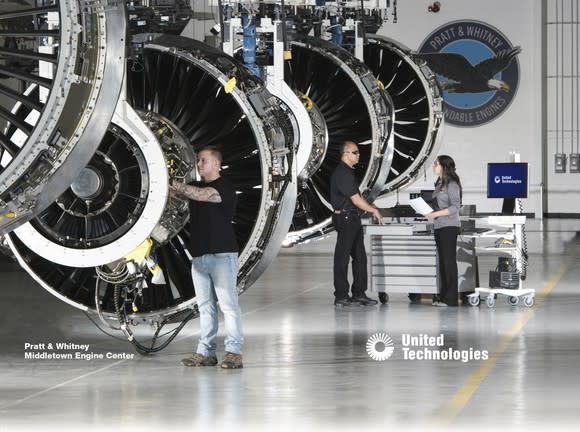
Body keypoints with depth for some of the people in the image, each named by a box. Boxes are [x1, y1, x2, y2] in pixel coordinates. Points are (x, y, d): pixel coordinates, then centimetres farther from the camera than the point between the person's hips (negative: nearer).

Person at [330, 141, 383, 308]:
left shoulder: (348, 172, 16)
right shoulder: (343, 174, -17)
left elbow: (357, 197, 22)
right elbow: (356, 200, -18)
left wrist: (372, 210, 14)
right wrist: (374, 210, -7)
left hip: (353, 219, 11)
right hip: (345, 218, -11)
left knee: (359, 256, 12)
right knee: (342, 257, -5)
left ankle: (359, 294, 18)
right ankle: (341, 297, -1)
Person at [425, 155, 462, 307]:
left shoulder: (451, 184, -10)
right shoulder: (439, 183, 15)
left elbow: (455, 206, -17)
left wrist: (435, 214, -21)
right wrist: (429, 213, 3)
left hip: (449, 227, -9)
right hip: (439, 227, 9)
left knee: (449, 261, -7)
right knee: (442, 262, 10)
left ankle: (451, 298, -5)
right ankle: (443, 296, 14)